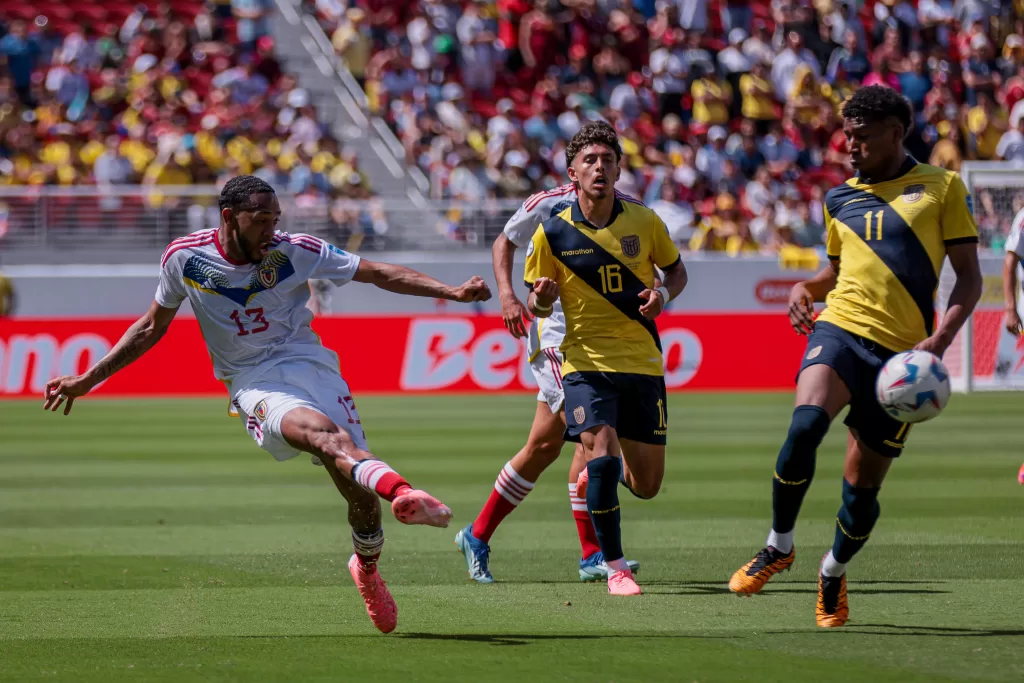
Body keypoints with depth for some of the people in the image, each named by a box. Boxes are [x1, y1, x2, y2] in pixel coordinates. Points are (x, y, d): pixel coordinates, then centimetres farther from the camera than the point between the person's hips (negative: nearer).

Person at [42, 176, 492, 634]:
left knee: (358, 489, -11)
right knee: (321, 433, -35)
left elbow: (378, 273, 1)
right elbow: (152, 328, 15)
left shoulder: (292, 251, -3)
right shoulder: (184, 257, 0)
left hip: (309, 365, 2)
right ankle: (401, 490, -63)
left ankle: (367, 570, 22)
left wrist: (451, 292, -9)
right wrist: (88, 380, 14)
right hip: (255, 385, -2)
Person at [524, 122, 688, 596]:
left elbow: (676, 272, 14)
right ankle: (615, 566, -9)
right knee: (602, 447, -24)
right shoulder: (552, 232, -5)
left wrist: (663, 294, -8)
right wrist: (541, 298, -21)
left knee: (646, 484, 3)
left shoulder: (644, 221, -1)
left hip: (643, 360, 2)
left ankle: (596, 474, 41)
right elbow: (539, 305, 4)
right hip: (586, 359, -2)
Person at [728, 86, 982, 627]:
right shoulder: (839, 200, 15)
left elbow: (969, 277, 4)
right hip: (841, 331, 2)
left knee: (863, 486, 3)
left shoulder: (942, 187, 4)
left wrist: (941, 338, -12)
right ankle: (779, 546, -11)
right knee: (805, 425, -29)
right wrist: (806, 289, 6)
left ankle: (833, 575, 31)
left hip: (901, 353, -1)